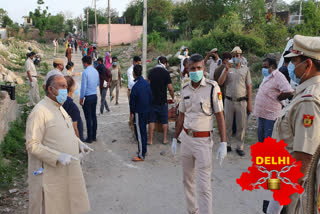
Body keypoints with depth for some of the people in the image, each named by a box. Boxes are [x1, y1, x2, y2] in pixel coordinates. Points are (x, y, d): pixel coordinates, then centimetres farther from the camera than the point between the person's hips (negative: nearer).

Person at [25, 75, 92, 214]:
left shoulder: (60, 108, 12)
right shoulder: (39, 111, -17)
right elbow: (32, 145, -20)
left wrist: (79, 144, 5)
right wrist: (58, 156, -29)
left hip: (68, 170, 8)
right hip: (50, 175, -8)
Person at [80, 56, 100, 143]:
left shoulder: (85, 72, -15)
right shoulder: (96, 71, 6)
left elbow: (83, 86, -14)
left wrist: (81, 98, -7)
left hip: (87, 97, -7)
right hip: (95, 96, 7)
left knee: (88, 117, -1)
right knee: (93, 116, 13)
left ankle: (89, 138, 4)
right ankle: (94, 136, 20)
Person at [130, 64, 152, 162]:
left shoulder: (135, 86, -22)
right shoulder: (147, 83, 1)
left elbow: (132, 101, -15)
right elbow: (150, 96, 9)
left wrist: (131, 112, 0)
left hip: (138, 113, -8)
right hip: (146, 111, 8)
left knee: (139, 133, -1)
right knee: (143, 131, 19)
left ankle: (141, 155, 5)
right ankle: (143, 150, 33)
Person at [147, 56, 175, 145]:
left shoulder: (151, 71, 3)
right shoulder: (166, 73, -9)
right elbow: (170, 88, -11)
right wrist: (173, 98, 5)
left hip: (152, 100, 3)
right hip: (162, 101, -3)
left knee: (152, 120, 8)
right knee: (164, 121, 10)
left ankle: (150, 140, 10)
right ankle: (165, 139, 16)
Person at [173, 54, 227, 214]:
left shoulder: (212, 87, -10)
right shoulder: (185, 89, 6)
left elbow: (219, 116, -9)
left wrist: (223, 143, -13)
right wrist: (175, 138, 16)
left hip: (203, 140, -5)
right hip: (186, 138, 6)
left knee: (204, 186, -5)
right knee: (187, 180, 17)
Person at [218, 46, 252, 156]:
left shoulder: (245, 69, 6)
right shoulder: (227, 69, 6)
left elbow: (249, 87, 5)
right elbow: (220, 82, -7)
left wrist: (249, 104, 0)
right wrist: (226, 70, -17)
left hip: (242, 101, 0)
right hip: (229, 101, 0)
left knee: (241, 126, 4)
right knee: (227, 124, 8)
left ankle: (240, 147, 15)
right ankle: (227, 145, 21)